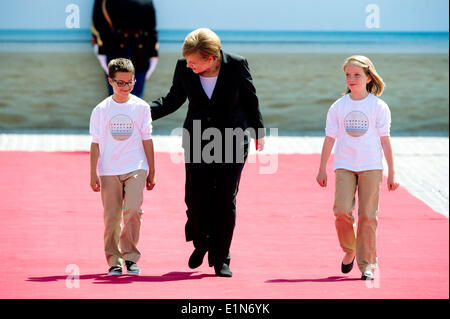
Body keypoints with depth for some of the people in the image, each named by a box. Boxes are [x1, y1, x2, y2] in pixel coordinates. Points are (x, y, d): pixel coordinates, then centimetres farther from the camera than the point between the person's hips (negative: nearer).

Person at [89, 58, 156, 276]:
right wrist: (93, 174, 3)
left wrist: (151, 172, 11)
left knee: (133, 209, -16)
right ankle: (114, 261, 11)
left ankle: (130, 257, -2)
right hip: (109, 171, 1)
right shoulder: (101, 110, 3)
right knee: (111, 217, 0)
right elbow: (96, 143, 7)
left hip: (135, 168, -1)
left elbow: (147, 140, 9)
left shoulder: (141, 107, 4)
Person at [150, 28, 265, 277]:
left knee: (225, 201, -3)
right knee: (196, 198, -4)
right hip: (197, 142, 2)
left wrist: (258, 132, 12)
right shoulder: (184, 69, -8)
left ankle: (220, 259, 9)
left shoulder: (237, 66, -13)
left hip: (232, 142, -2)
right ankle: (201, 243, 26)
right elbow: (173, 100, 6)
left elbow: (250, 100, 1)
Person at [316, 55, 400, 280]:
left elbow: (385, 140, 4)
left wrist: (392, 173, 3)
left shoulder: (379, 107, 2)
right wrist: (322, 169, 10)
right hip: (344, 166, 1)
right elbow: (330, 139, 11)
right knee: (342, 209, -14)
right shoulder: (338, 107, 7)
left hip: (371, 166, -1)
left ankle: (367, 264, 4)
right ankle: (349, 251, 11)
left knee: (367, 215, -4)